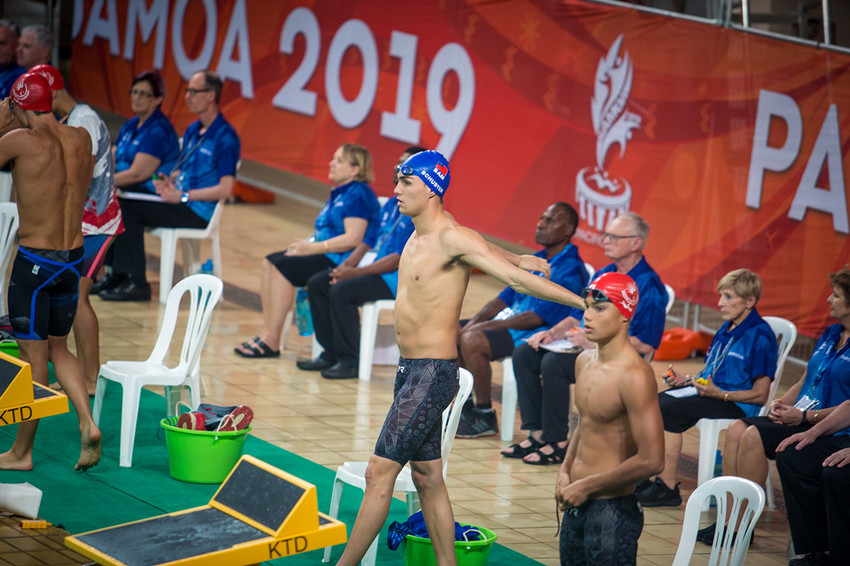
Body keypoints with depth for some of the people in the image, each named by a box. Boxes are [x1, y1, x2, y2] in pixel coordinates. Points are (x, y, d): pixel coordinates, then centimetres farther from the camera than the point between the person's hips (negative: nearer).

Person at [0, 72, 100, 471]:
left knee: (33, 359, 3)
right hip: (73, 259, 6)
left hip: (33, 261, -6)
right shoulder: (82, 139, 0)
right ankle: (88, 424, 2)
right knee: (57, 349, 20)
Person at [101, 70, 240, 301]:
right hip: (181, 204, 9)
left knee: (130, 210, -20)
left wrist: (183, 195, -18)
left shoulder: (225, 137, -12)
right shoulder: (192, 130, 17)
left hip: (198, 212, -9)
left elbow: (226, 189, -19)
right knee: (124, 207, -9)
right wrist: (169, 182, 1)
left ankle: (137, 284, -15)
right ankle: (120, 277, -9)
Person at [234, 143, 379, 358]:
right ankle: (267, 333, -8)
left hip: (340, 261, -11)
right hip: (326, 256, 11)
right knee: (269, 263, -2)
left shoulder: (358, 195, -12)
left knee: (283, 266, -23)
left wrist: (313, 248, -19)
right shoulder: (339, 193, 21)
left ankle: (271, 341, -20)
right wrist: (306, 244, 4)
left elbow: (353, 239, -22)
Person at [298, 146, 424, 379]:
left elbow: (399, 259, -21)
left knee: (341, 291, -28)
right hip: (376, 271, 10)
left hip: (398, 280, -10)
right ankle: (331, 354, 4)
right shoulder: (391, 205, 17)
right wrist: (347, 265, -2)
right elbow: (368, 240, 18)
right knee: (317, 283, 1)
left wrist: (355, 272, -21)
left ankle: (349, 361, -18)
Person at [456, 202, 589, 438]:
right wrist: (474, 322, -2)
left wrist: (487, 326, -19)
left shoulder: (570, 270, -14)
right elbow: (505, 298, 17)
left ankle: (486, 418, -18)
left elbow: (537, 318, -20)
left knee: (472, 341, -29)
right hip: (510, 321, 10)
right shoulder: (536, 260, 16)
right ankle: (464, 406, 6)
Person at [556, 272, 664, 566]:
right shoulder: (584, 361, 7)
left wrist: (586, 486, -15)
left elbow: (650, 461, -23)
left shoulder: (634, 376, -20)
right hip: (576, 506, 8)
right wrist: (565, 471, 6)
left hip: (612, 508, -8)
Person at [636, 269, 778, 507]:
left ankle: (667, 488, -21)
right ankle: (643, 478, -10)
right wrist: (686, 380, 7)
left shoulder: (760, 336, -13)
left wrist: (719, 394, -23)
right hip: (710, 393, 9)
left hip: (737, 405, -9)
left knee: (669, 410, -26)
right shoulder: (726, 329, 16)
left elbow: (760, 395, -15)